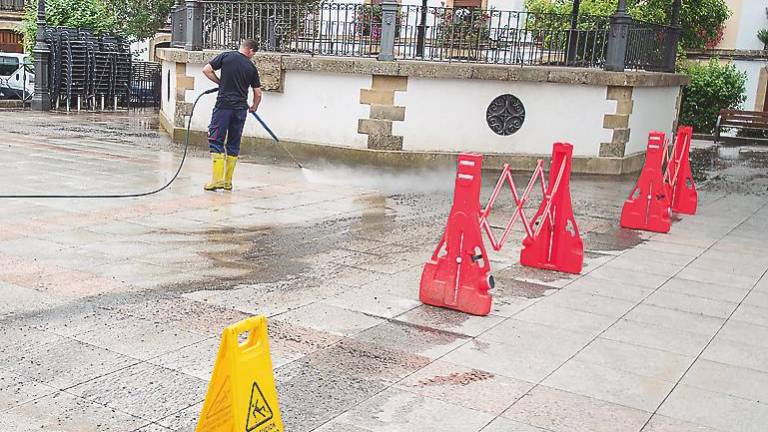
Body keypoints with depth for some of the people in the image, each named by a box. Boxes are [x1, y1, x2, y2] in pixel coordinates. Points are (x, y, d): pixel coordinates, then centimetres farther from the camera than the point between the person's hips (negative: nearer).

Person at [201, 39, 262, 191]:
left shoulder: (226, 56, 2)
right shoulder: (251, 67, 8)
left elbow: (206, 70, -1)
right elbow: (258, 94, 10)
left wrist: (221, 83, 14)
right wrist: (253, 108, 29)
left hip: (224, 106, -2)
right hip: (240, 109, 3)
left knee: (216, 141, 0)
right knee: (234, 145, 10)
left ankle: (217, 179, -9)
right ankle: (228, 182, 13)